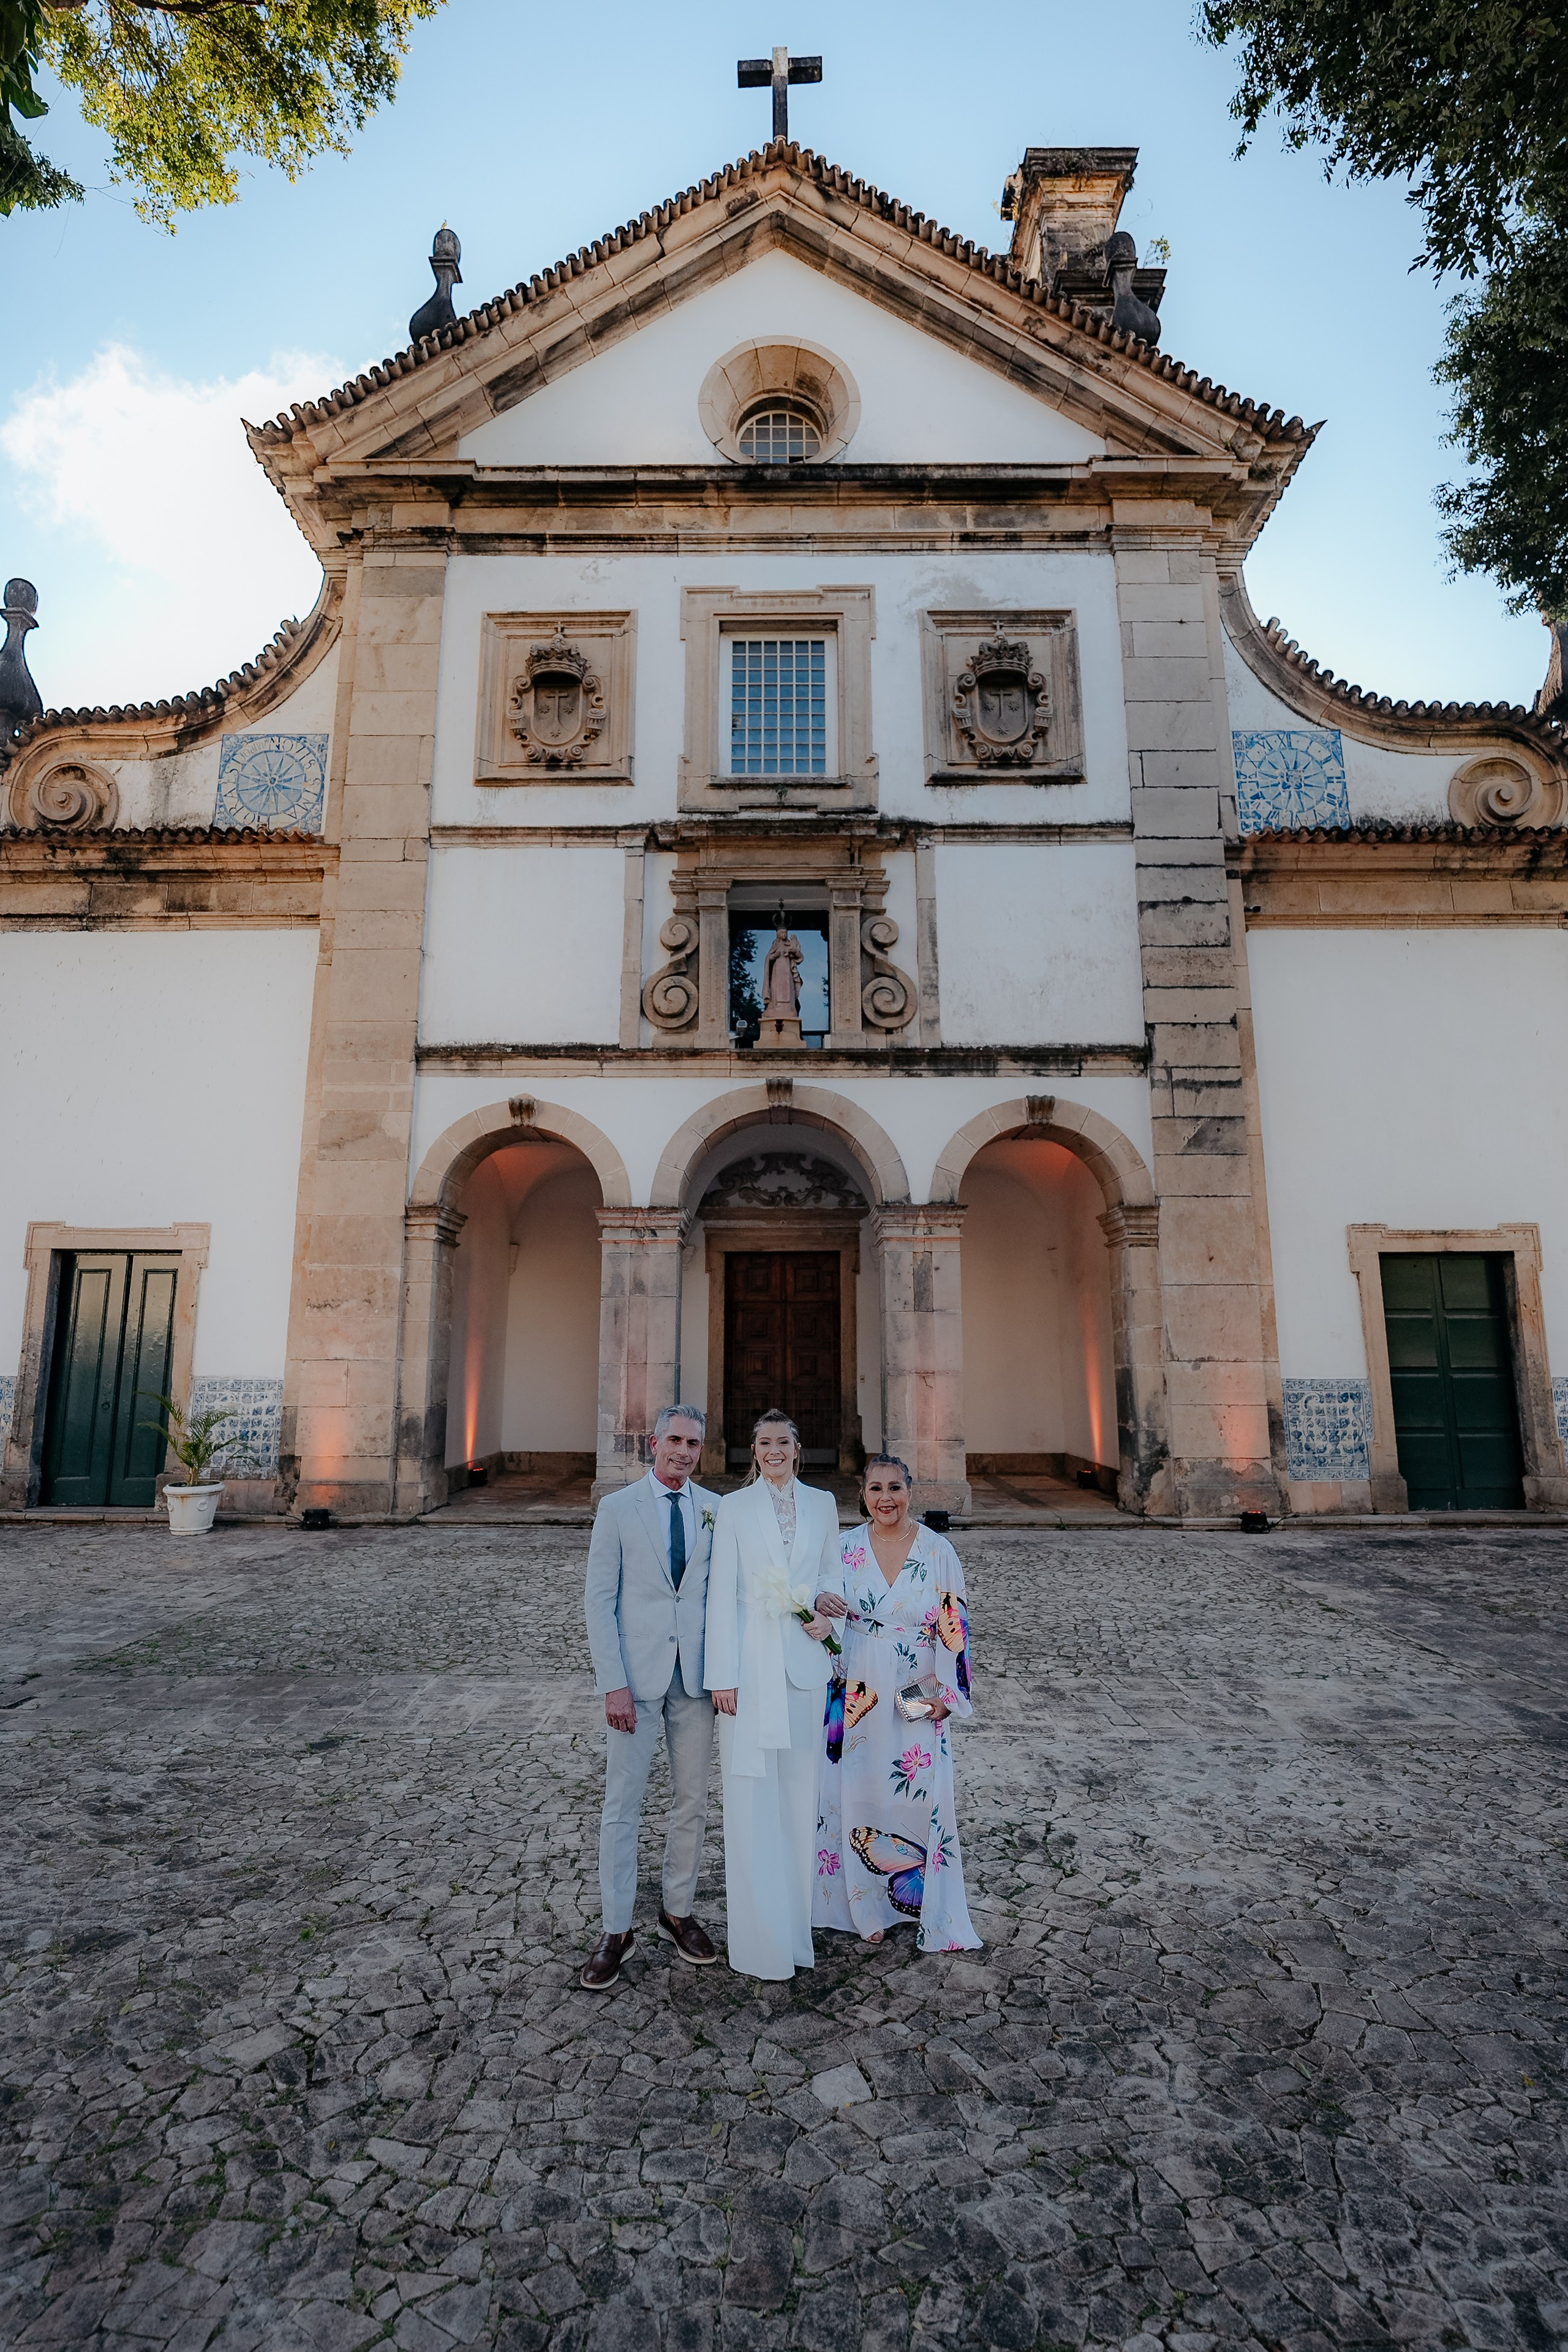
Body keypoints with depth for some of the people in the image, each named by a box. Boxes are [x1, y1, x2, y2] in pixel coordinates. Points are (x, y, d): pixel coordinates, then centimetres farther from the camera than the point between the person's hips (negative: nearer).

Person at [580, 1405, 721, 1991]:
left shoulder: (715, 1510, 2)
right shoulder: (617, 1508, -4)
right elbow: (599, 1600, -5)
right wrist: (613, 1684, -10)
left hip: (695, 1677, 3)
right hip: (636, 1677, -2)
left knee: (691, 1803, 13)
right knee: (622, 1804, 5)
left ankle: (678, 1913, 32)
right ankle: (617, 1930, 22)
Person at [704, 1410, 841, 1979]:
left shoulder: (821, 1504, 5)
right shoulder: (734, 1507, -3)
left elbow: (831, 1572, 15)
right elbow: (722, 1592, -4)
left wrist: (825, 1612, -6)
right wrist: (722, 1674, -8)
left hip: (803, 1659, 2)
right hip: (751, 1659, -2)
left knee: (799, 1787, 11)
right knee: (750, 1792, 3)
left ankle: (795, 1907, 29)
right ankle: (759, 1935, 18)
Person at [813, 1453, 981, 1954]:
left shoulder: (938, 1551, -6)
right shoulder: (845, 1548, -2)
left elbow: (955, 1627, -2)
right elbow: (824, 1612, 10)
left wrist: (948, 1695, -6)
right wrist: (819, 1604, -12)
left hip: (918, 1699, -1)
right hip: (856, 1696, 1)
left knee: (922, 1798, 1)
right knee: (858, 1795, 9)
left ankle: (936, 1916, 22)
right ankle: (867, 1907, 30)